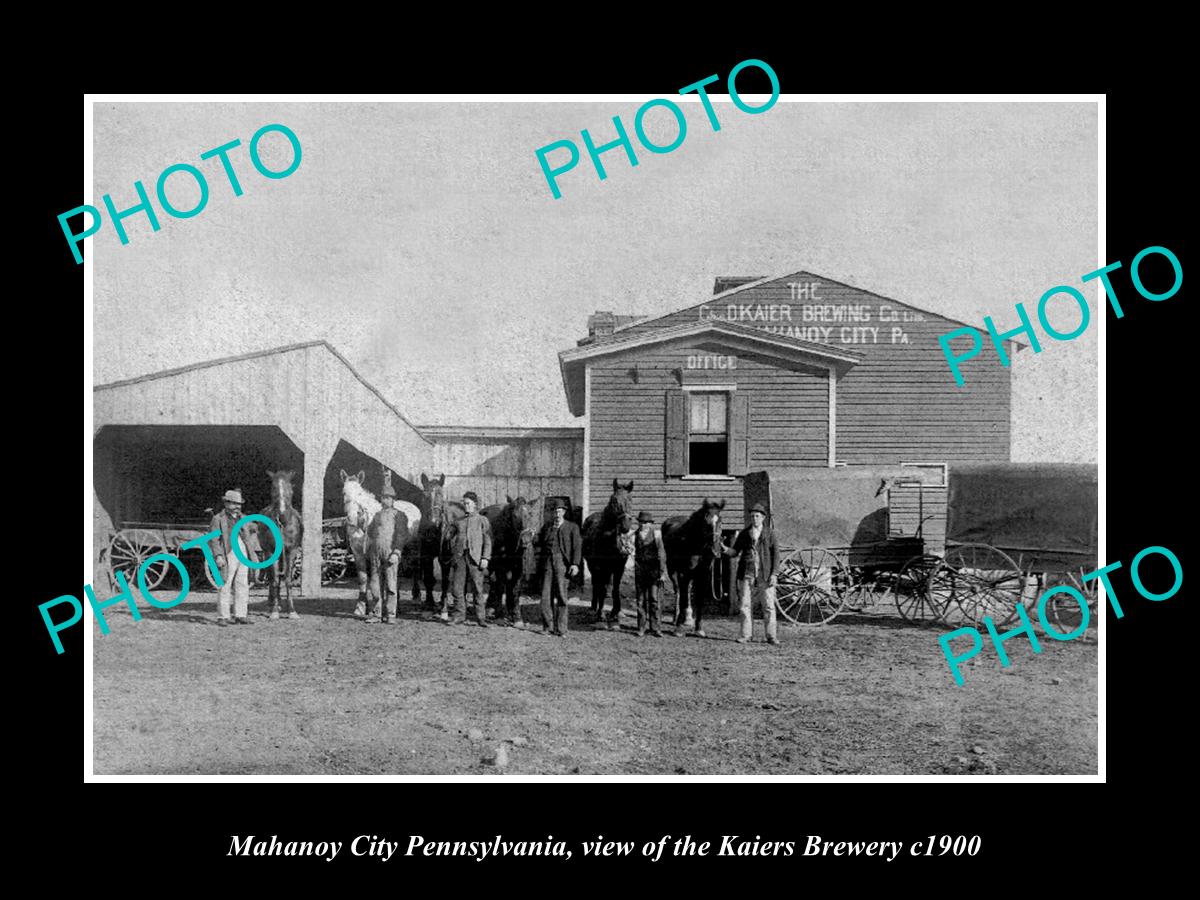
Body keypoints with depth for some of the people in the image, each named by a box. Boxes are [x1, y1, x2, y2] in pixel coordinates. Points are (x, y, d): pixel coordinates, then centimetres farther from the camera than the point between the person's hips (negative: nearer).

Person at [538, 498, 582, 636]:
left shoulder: (572, 527, 8)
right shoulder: (547, 526, 18)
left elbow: (577, 546, -1)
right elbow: (540, 542, 13)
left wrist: (575, 564, -11)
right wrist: (551, 529, 5)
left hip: (562, 563, -3)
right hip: (547, 563, 3)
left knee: (561, 596, -5)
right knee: (546, 595, 0)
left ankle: (561, 629, 0)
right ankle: (548, 626, 9)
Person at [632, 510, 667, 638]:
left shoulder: (655, 533, -5)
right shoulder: (636, 534, 5)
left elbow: (661, 554, -5)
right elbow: (636, 552, 12)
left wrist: (663, 573, -8)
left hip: (653, 569, -3)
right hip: (639, 569, 3)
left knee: (653, 599, -3)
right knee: (641, 600, 6)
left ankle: (655, 628, 4)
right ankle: (641, 628, 13)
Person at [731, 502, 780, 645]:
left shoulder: (769, 533, 3)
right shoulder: (744, 533, 8)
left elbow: (775, 554, 2)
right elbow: (735, 551, 10)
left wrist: (774, 574, -6)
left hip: (765, 575, -2)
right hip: (747, 574, 2)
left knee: (769, 605, 0)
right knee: (744, 605, 1)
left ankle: (771, 636, 7)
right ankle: (746, 634, 11)